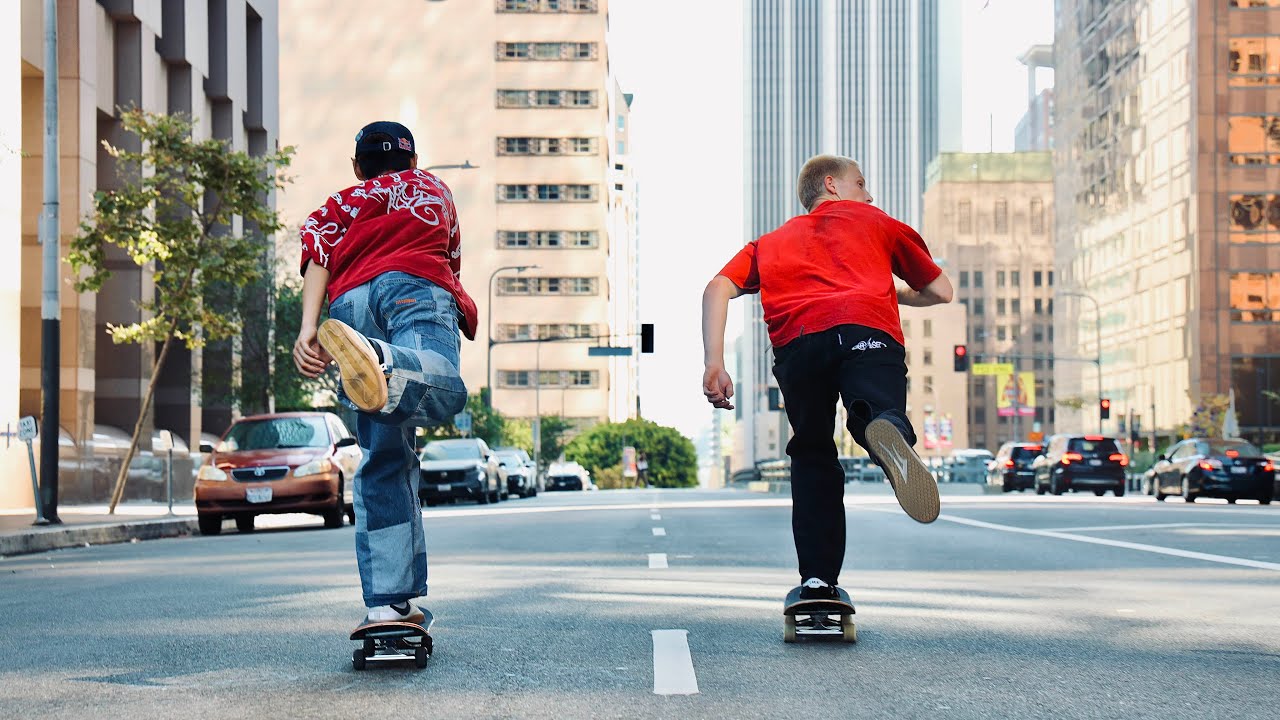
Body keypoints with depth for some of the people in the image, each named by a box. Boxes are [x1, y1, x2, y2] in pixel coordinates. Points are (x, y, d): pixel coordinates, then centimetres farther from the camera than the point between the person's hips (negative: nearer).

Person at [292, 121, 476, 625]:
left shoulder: (344, 203, 35)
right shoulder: (433, 187, 38)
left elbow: (318, 253, 12)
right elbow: (451, 257, 43)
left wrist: (308, 328, -1)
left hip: (350, 301, 3)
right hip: (413, 286, -3)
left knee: (383, 459, 3)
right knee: (441, 391, -33)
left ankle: (390, 603, -4)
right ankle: (377, 363, -68)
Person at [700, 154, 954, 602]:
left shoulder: (771, 242, 38)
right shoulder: (872, 220, 36)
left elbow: (719, 288, 18)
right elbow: (941, 291, 39)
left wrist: (714, 363, 10)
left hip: (796, 341, 2)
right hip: (868, 330, -2)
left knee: (812, 457, 13)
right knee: (879, 414, -22)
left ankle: (817, 581, 0)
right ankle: (886, 431, -60)